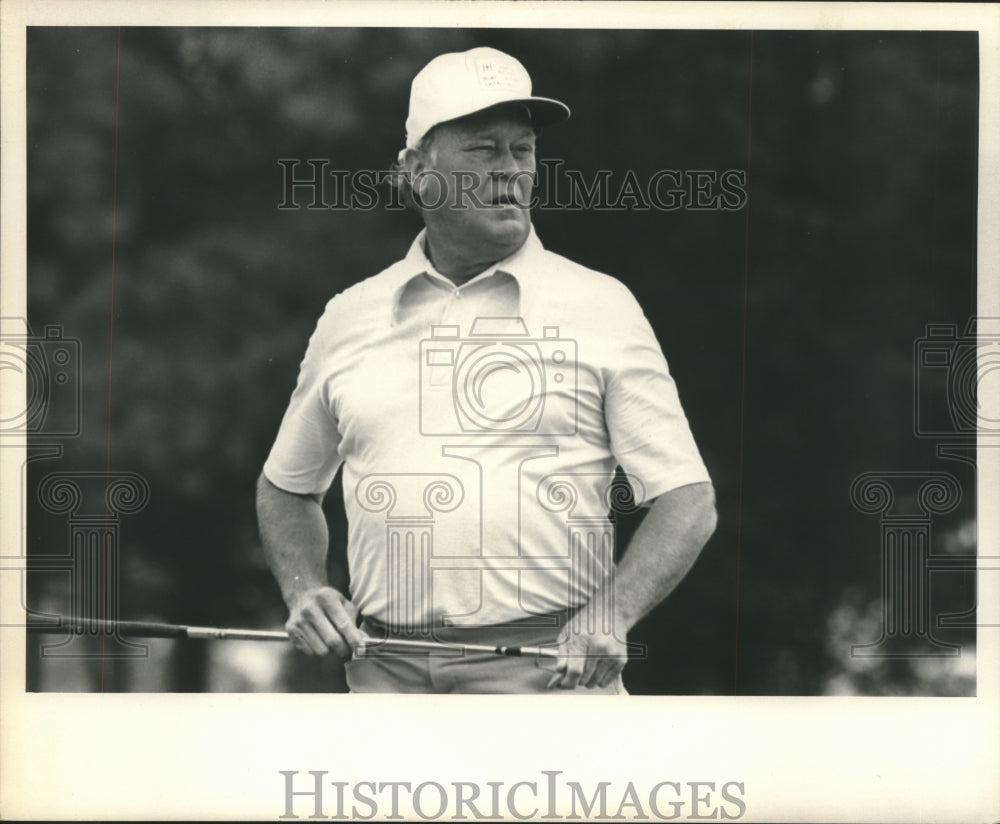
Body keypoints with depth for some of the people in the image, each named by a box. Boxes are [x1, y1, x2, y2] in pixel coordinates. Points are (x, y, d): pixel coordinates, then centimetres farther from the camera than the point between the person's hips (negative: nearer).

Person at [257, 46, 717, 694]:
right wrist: (304, 591, 5)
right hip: (386, 674, 3)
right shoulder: (350, 317, 12)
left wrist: (610, 615, -16)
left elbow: (688, 500, 0)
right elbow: (286, 489, 25)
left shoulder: (601, 307, 3)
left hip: (548, 670, -2)